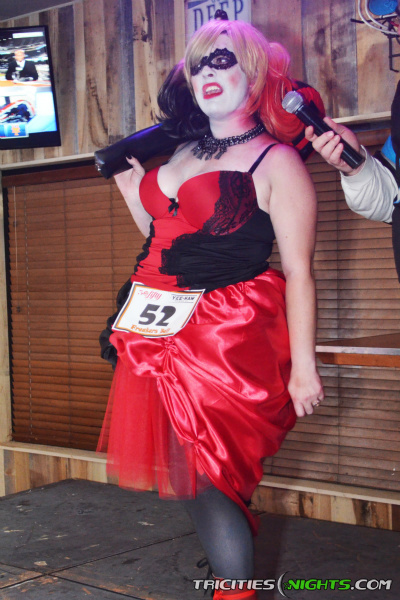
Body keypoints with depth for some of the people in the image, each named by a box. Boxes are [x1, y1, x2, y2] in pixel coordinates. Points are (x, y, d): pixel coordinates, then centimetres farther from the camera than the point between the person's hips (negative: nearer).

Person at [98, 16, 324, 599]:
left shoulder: (276, 162, -7)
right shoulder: (180, 153, 14)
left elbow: (299, 272, -10)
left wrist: (303, 367, -13)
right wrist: (130, 184, 13)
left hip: (228, 335, -7)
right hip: (163, 333, 7)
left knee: (206, 479, -4)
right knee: (188, 470, 13)